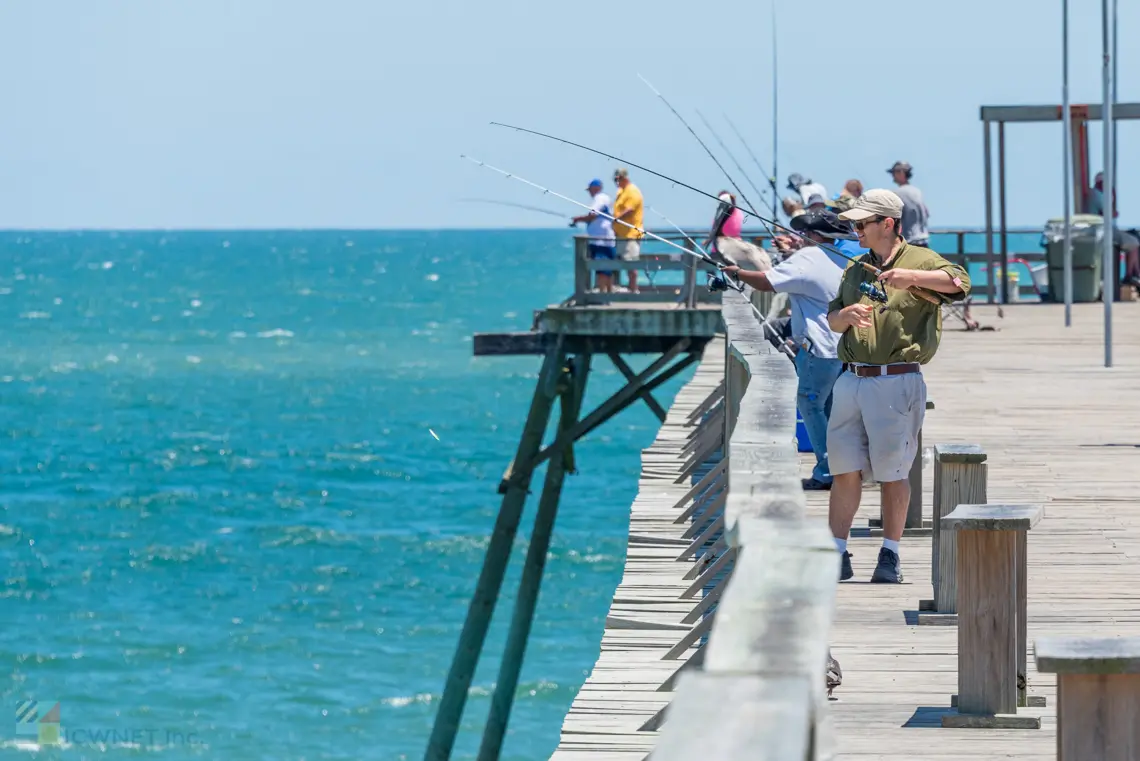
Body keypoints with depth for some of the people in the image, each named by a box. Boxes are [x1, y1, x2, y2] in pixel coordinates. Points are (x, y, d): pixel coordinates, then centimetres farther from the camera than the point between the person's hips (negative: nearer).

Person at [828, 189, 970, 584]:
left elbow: (959, 282, -20)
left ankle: (890, 557, 9)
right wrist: (847, 315, -8)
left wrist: (911, 277, -33)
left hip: (897, 383, -5)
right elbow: (832, 320, 15)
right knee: (844, 469, 4)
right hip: (851, 380, 5)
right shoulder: (856, 269, 18)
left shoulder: (920, 261, -1)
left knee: (892, 473, 0)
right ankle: (837, 556, 9)